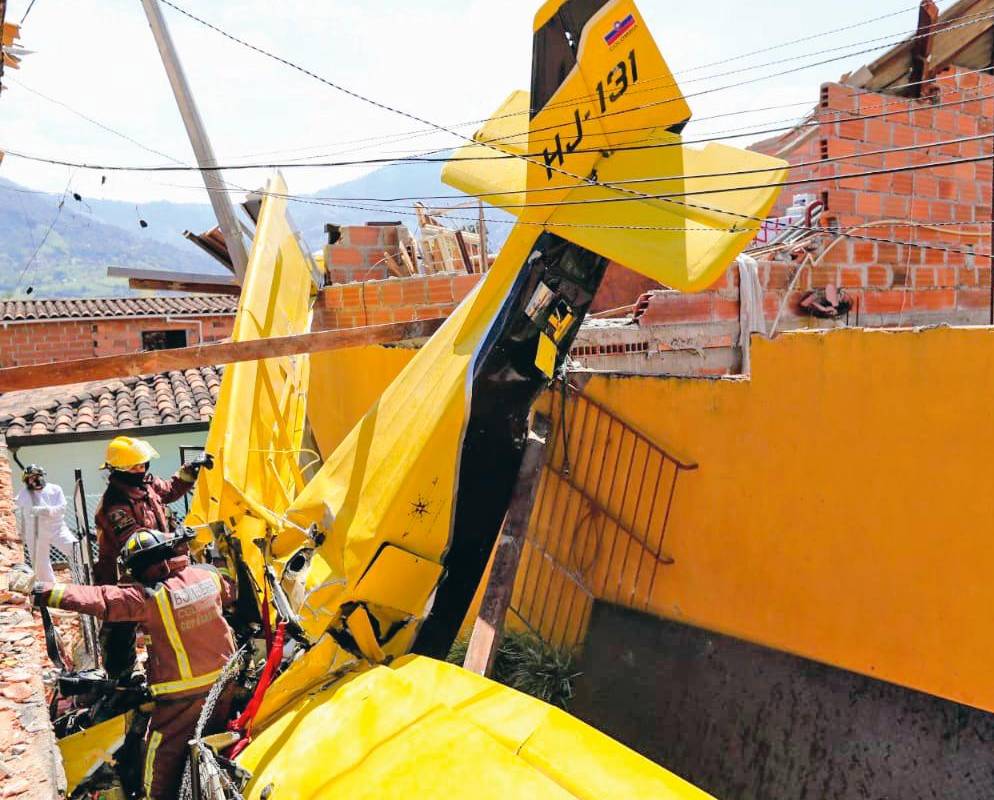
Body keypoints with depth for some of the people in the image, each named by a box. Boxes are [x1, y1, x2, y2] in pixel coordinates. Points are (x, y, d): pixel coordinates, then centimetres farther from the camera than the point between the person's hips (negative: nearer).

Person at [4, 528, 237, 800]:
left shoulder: (149, 597, -19)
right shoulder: (208, 574, -3)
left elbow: (98, 599, -23)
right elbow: (231, 591, 17)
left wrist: (37, 588, -23)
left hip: (182, 695, -6)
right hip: (224, 682, 6)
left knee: (162, 759, 9)